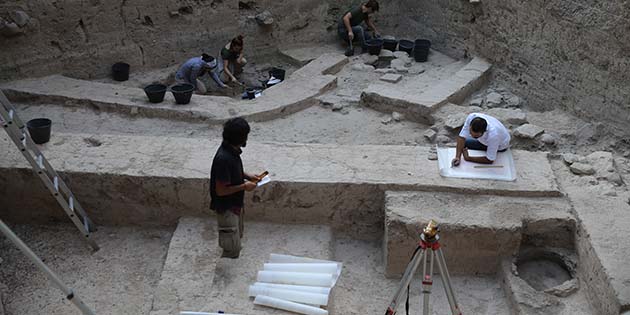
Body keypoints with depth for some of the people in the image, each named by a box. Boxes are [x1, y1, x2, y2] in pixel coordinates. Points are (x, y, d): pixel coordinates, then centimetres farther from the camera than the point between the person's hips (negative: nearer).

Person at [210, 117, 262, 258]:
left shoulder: (232, 150, -3)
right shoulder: (224, 158, -32)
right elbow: (220, 190, -28)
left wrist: (246, 175, 3)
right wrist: (244, 186, -20)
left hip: (235, 204, 10)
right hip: (226, 208, -10)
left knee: (236, 238, 25)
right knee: (232, 248, 0)